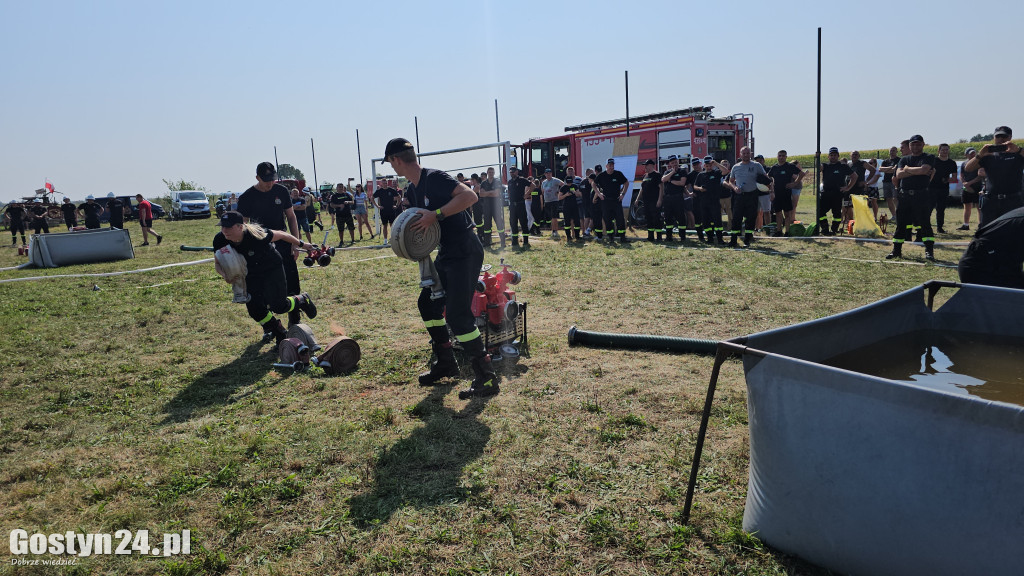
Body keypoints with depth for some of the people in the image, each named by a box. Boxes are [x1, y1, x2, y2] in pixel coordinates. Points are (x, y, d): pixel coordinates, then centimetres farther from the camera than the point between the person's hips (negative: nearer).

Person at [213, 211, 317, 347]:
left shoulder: (256, 234, -35)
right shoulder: (220, 240, -22)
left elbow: (281, 235, -18)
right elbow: (217, 263, -6)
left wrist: (301, 244, -5)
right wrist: (225, 274, -29)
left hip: (272, 268, -5)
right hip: (251, 275, 5)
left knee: (278, 306, -10)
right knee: (254, 308, -5)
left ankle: (302, 300, 25)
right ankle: (280, 334, 21)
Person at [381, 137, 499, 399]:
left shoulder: (435, 178, -17)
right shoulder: (413, 189, 12)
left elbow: (469, 195, -29)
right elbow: (420, 224, 19)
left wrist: (436, 215, -30)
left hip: (466, 252, -10)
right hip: (446, 252, 10)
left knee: (457, 314, -14)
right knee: (428, 303, 15)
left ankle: (486, 377, -4)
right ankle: (446, 363, 29)